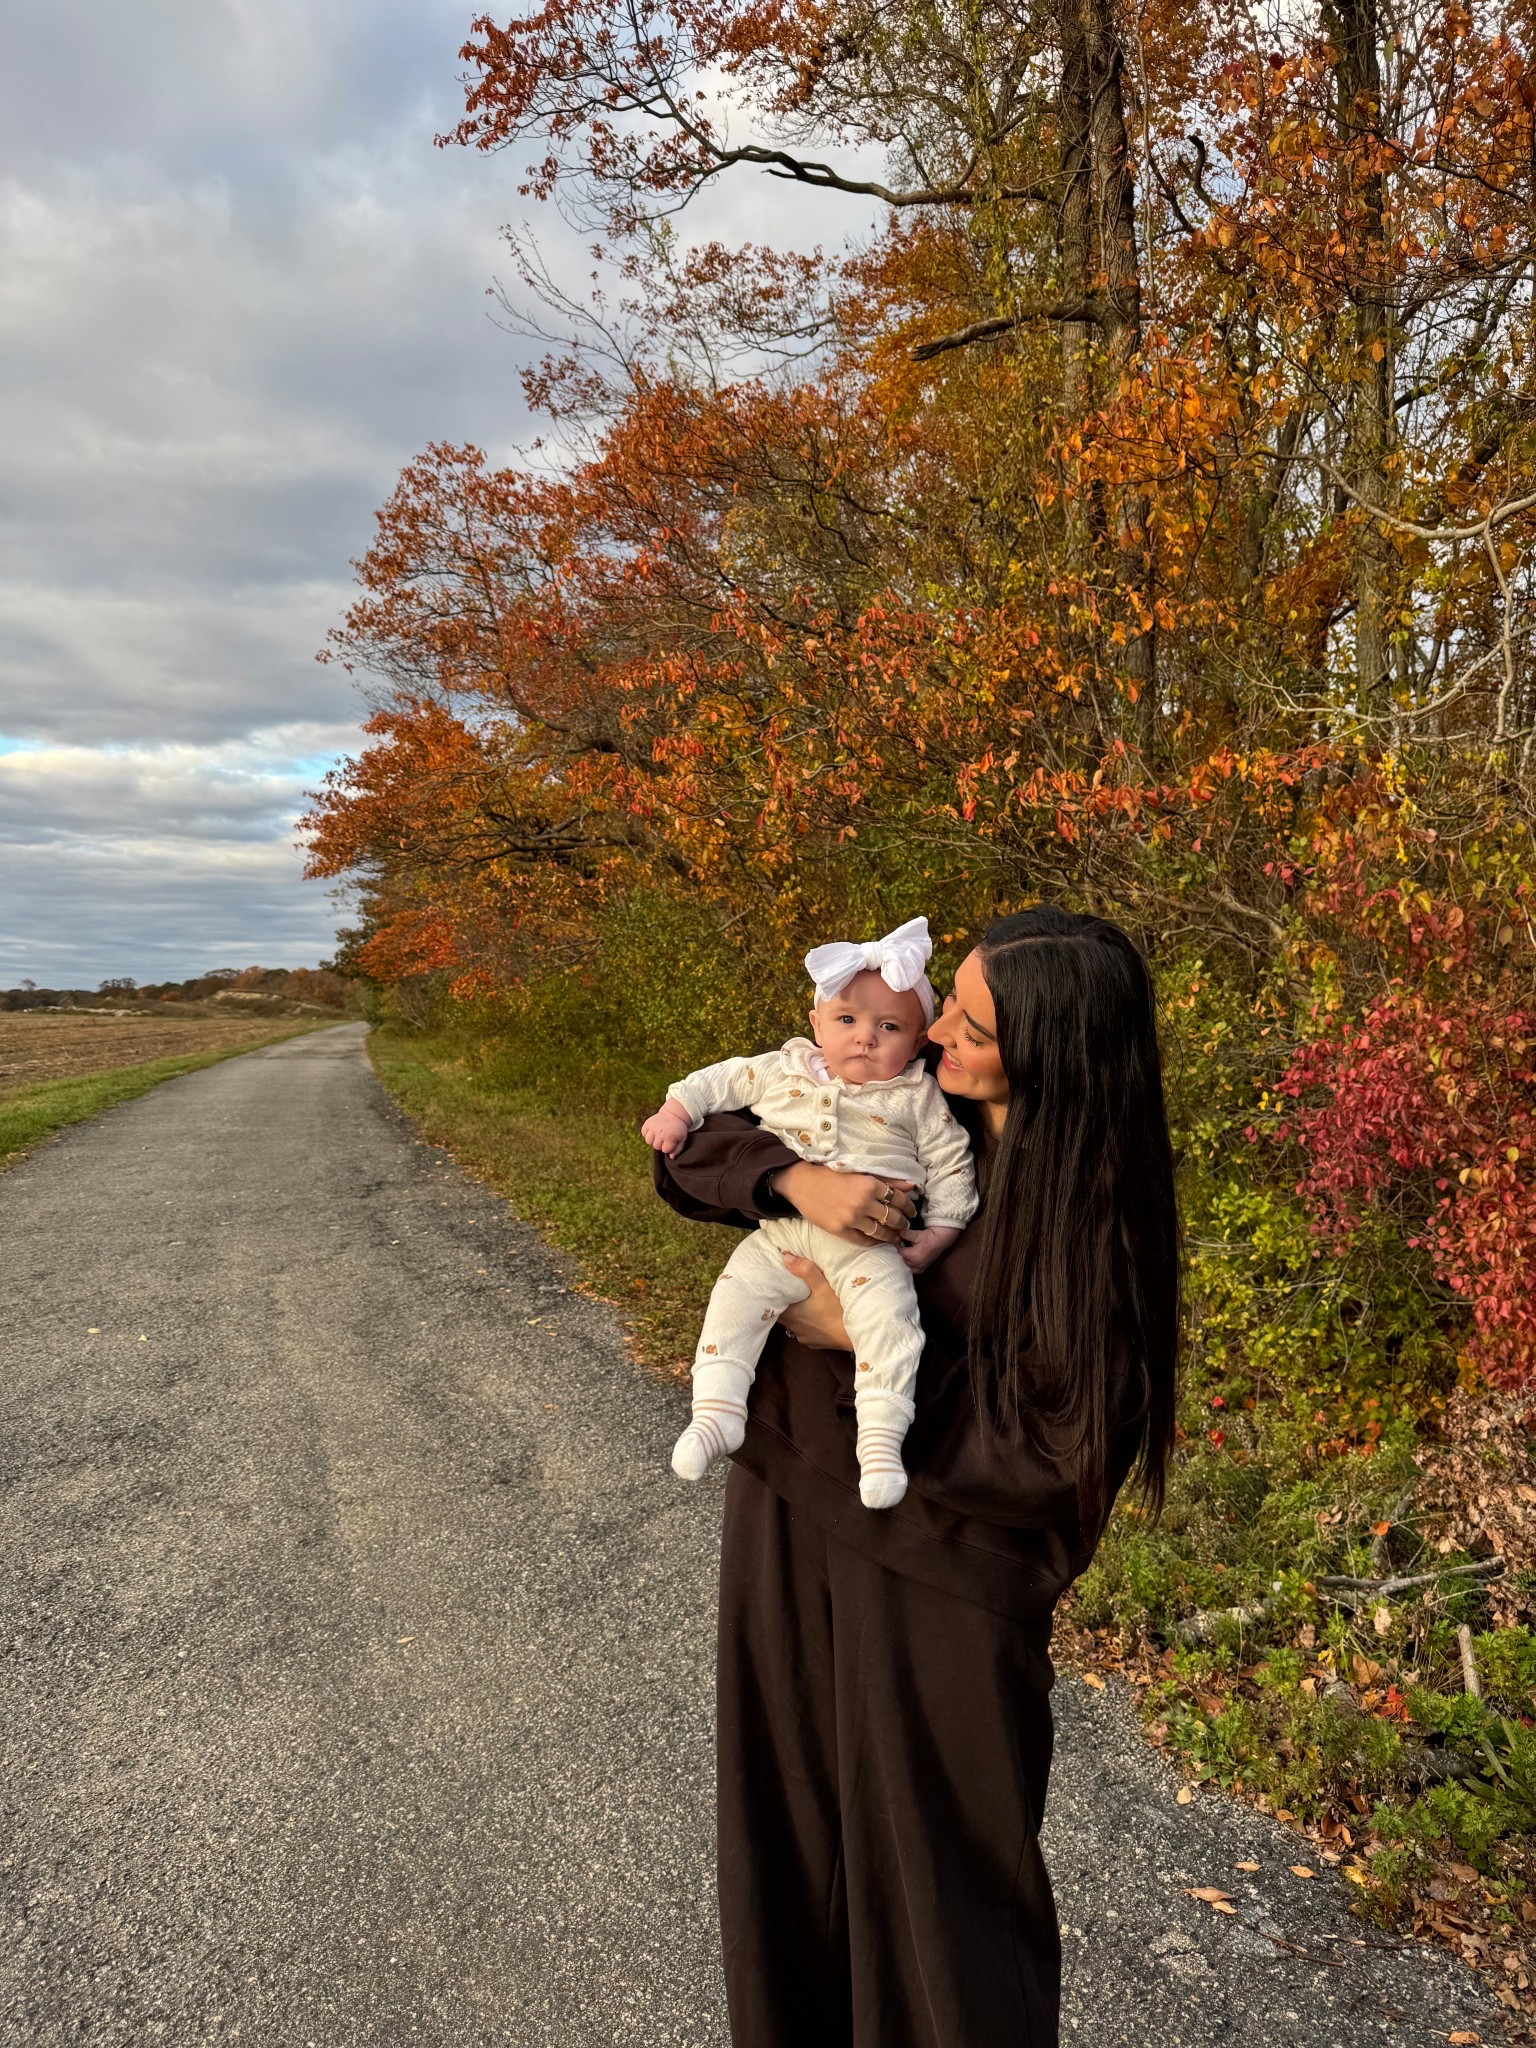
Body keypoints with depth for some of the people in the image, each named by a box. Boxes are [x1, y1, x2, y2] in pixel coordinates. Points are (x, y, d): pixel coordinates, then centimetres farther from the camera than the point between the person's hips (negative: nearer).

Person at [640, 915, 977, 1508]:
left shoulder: (917, 1098, 4)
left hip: (870, 1243, -2)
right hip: (781, 1232, 3)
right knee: (736, 1296, -9)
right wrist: (677, 1110, 6)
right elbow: (722, 1079, 17)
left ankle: (881, 1440, -15)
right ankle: (716, 1412, 1)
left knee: (887, 1317, -22)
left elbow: (950, 1164, 6)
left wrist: (940, 1232, -2)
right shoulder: (782, 1071, 9)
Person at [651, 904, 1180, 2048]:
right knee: (794, 1818, 22)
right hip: (793, 1512, 5)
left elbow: (1052, 1450, -19)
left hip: (939, 1573, -5)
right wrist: (795, 1177, -22)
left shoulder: (1095, 1214, -19)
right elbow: (695, 1148, -2)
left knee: (938, 1866, 13)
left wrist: (874, 1350, -19)